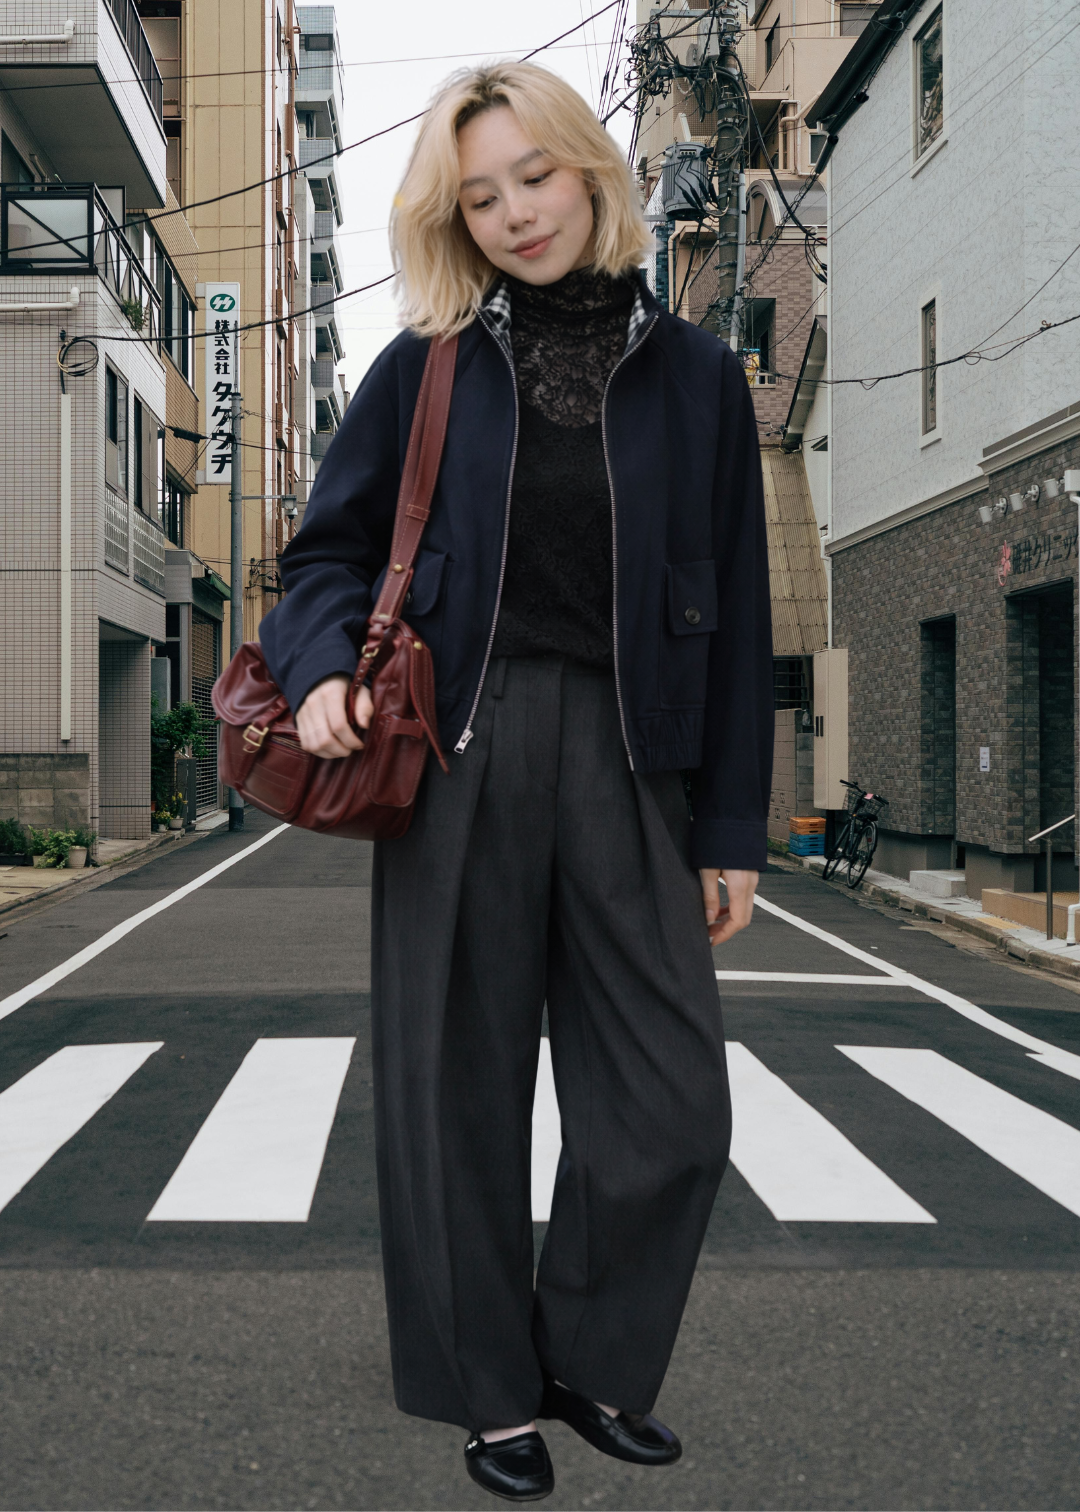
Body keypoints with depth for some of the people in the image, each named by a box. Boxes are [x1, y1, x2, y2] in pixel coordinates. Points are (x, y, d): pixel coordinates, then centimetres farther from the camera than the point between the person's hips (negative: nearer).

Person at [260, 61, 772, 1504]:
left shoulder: (694, 373, 7)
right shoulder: (426, 369, 7)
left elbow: (734, 615, 6)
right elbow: (333, 548, 13)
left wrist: (732, 828, 3)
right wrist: (325, 666, -10)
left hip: (626, 760, 1)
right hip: (458, 757, 0)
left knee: (675, 1101, 2)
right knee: (461, 1085, 6)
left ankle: (595, 1361, 28)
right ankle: (492, 1393, 27)